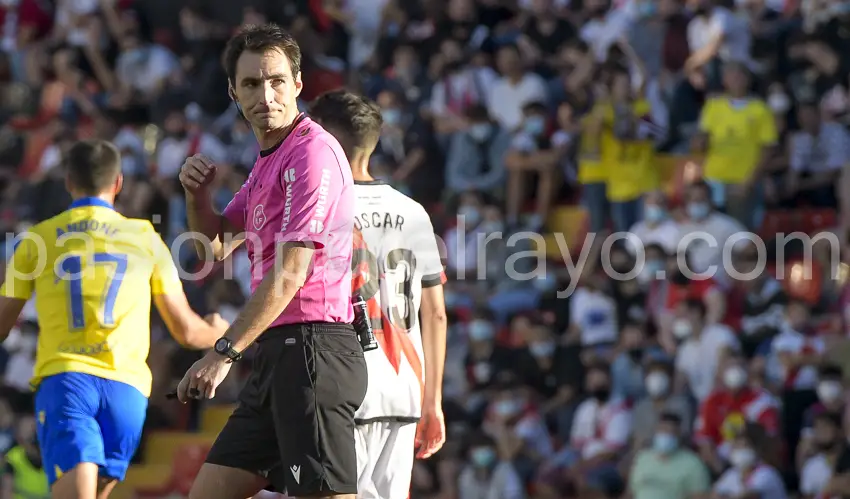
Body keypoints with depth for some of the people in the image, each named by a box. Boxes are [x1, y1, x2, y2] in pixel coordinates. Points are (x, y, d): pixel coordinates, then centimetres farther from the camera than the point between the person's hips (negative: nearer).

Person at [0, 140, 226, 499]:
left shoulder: (37, 239, 11)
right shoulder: (145, 237, 13)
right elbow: (186, 331, 17)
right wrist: (218, 332, 40)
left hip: (62, 378, -2)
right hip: (126, 386, 2)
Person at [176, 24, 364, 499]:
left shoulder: (312, 152, -11)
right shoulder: (268, 162, 20)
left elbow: (291, 272, -18)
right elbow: (215, 247, 29)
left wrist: (225, 352, -19)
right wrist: (197, 195, 7)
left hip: (312, 346, -10)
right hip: (279, 350, 10)